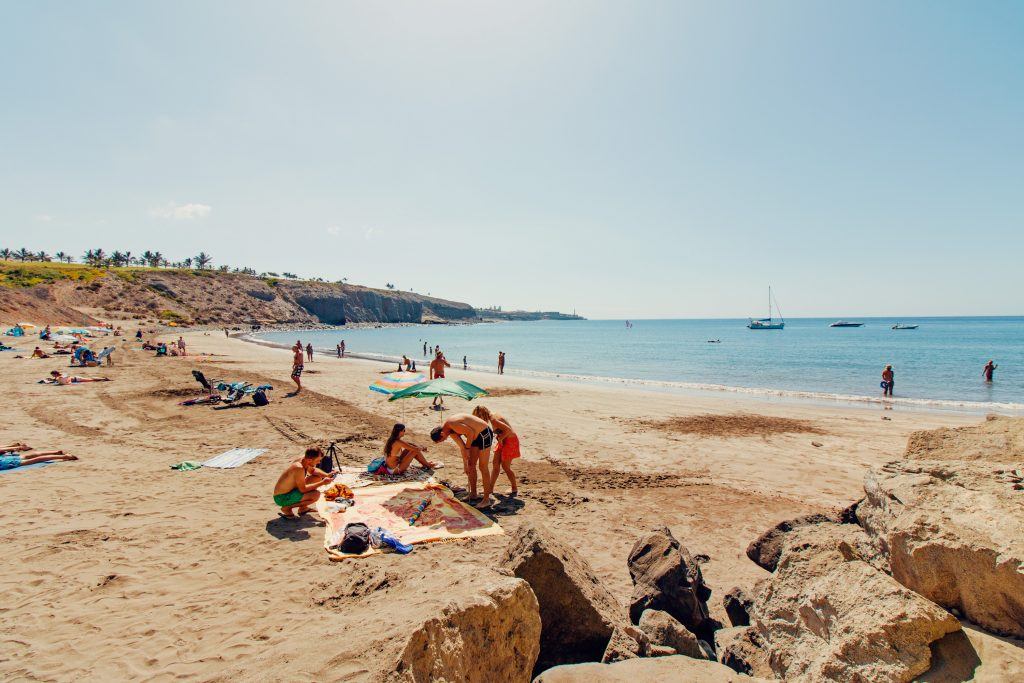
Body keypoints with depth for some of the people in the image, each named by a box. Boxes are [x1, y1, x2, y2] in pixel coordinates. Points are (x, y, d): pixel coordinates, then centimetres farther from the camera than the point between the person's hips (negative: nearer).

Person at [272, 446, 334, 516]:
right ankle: (287, 508, -6)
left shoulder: (305, 459, -6)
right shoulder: (299, 468, -31)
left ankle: (303, 508, 17)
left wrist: (327, 475, -2)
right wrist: (322, 483, -22)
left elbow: (313, 470, 15)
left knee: (317, 478, 9)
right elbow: (303, 489, -25)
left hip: (289, 490, 9)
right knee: (316, 494, -24)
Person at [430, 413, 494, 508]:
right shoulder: (450, 432, 5)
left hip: (484, 434, -10)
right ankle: (473, 494, 25)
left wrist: (467, 448, -12)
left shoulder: (452, 425, -24)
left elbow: (470, 432, -23)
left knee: (483, 467, -7)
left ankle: (486, 499, 0)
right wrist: (465, 465, 14)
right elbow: (462, 447, 11)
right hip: (476, 437, 10)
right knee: (471, 465, 13)